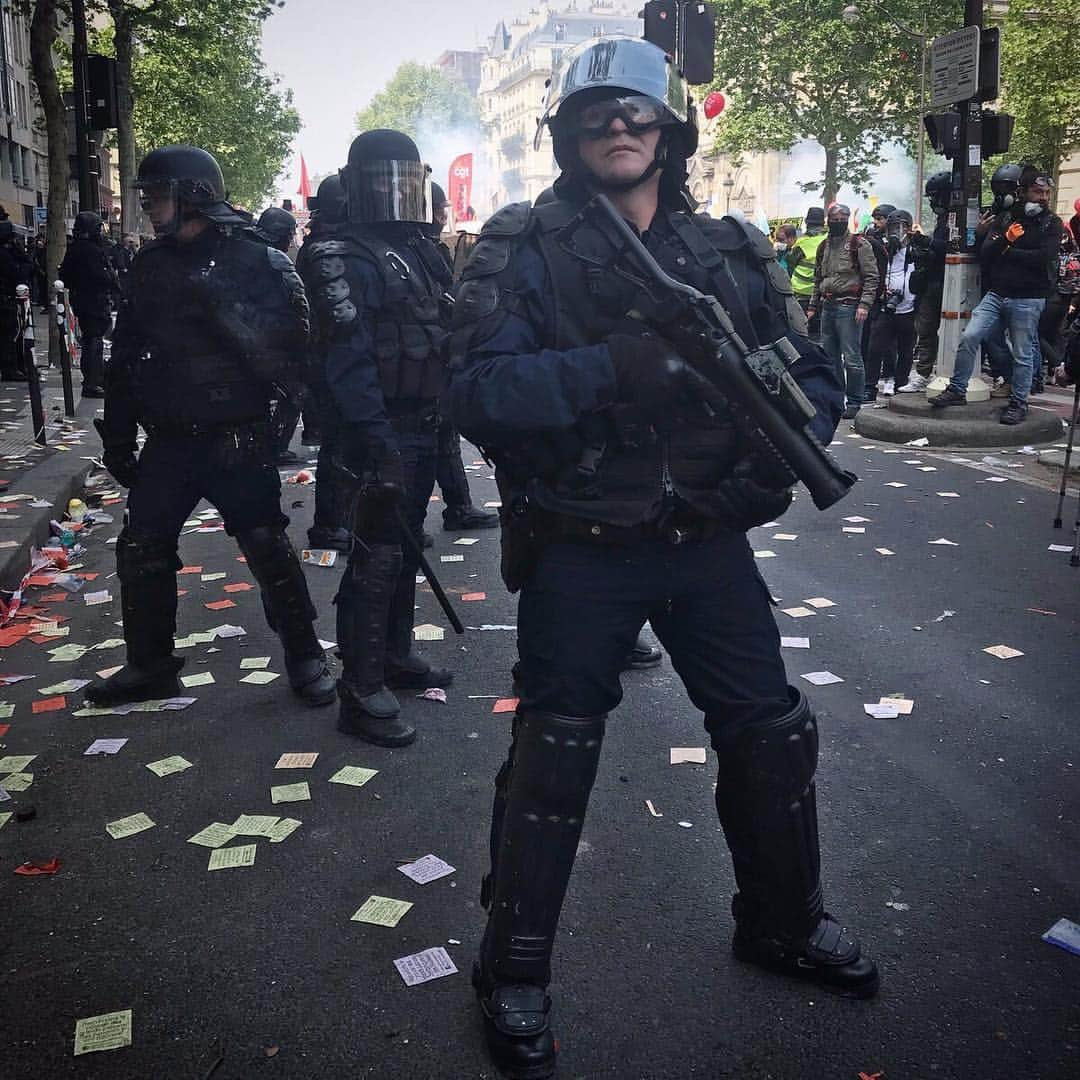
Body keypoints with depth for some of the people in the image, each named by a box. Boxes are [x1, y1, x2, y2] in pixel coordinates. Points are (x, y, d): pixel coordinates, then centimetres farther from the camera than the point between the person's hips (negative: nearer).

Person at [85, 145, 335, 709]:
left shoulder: (259, 264, -7)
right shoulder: (151, 265, 9)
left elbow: (287, 350, -16)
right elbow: (125, 357, 14)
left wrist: (226, 309, -26)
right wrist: (117, 439, 14)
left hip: (236, 442, -5)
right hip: (167, 441, 6)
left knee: (268, 549, -2)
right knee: (141, 551, 7)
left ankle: (304, 658, 16)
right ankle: (148, 666, 24)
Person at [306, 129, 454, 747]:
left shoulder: (422, 251, 15)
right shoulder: (346, 258, -12)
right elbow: (349, 356, -21)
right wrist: (375, 435, -28)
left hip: (425, 427, 9)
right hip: (385, 433, -9)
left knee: (406, 546, 17)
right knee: (377, 558, -7)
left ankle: (396, 655, 32)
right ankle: (362, 692, 0)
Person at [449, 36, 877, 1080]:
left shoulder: (731, 251, 7)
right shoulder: (521, 249, -5)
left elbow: (813, 372, 9)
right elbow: (477, 393, -17)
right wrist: (612, 367, -30)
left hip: (709, 542, 4)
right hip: (580, 553, -4)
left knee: (773, 734, 14)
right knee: (552, 762, 6)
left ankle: (782, 924, 40)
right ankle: (513, 973, 27)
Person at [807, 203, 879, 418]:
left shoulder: (859, 244, -2)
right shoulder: (824, 247, 18)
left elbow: (872, 277, -6)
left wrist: (864, 304, -15)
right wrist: (813, 307, 19)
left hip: (848, 306, -7)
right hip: (827, 307, 7)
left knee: (851, 357, -7)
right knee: (830, 356, 11)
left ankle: (854, 403, 0)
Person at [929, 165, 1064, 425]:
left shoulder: (1051, 223, 1)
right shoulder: (1004, 218, 9)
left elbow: (1044, 257, -13)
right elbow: (985, 253, 0)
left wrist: (1008, 251, -7)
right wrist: (1005, 238, -17)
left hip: (1028, 300, -2)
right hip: (996, 294, 3)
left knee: (1023, 355, 3)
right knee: (969, 337, -9)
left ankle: (1018, 403, 16)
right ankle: (957, 390, 3)